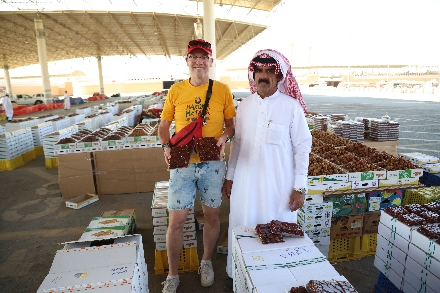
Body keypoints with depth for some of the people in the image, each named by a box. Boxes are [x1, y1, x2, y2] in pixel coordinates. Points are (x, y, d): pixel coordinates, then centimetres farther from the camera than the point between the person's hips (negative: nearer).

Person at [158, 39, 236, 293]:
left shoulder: (222, 90, -1)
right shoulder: (176, 90, 2)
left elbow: (231, 124, 6)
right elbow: (164, 124, 8)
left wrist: (225, 136, -15)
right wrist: (167, 146, -9)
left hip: (213, 164, 0)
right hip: (183, 164, 0)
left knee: (212, 216, 14)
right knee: (176, 220, 3)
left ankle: (206, 262, 41)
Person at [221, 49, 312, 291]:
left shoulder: (291, 106, -8)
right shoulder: (244, 105, 4)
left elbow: (302, 147, -5)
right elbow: (237, 142, 10)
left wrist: (299, 187, -6)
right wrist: (229, 177, 11)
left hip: (279, 184, -3)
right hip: (246, 182, 4)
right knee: (241, 226, 12)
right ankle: (236, 273, 35)